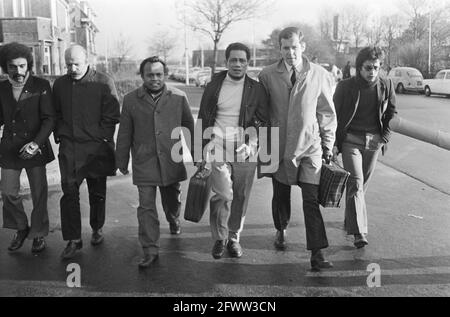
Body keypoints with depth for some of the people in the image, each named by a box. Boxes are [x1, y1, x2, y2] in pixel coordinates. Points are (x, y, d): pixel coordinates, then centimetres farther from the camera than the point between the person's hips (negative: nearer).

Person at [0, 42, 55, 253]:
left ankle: (38, 234, 23)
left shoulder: (41, 86, -6)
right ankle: (21, 228, 29)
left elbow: (49, 118, -9)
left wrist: (36, 143, -21)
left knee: (39, 194, 5)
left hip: (35, 148, -3)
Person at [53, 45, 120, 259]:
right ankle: (73, 239, 3)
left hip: (96, 148, -2)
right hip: (69, 147, 2)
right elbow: (55, 114, 17)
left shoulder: (103, 82, -4)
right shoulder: (60, 84, 8)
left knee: (97, 192, 10)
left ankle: (97, 229, 30)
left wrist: (101, 139, -9)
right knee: (69, 192, -4)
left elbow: (112, 116, -5)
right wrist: (59, 135, 6)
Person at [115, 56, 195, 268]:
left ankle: (174, 221, 51)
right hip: (144, 163, -1)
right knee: (146, 206, -4)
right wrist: (122, 161, 9)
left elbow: (190, 127, 8)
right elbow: (124, 134, 6)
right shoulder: (131, 100, 0)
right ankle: (150, 251, 4)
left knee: (172, 199, 18)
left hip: (172, 161, 1)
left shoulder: (178, 98, 0)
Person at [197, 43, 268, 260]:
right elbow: (203, 119, 11)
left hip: (245, 151, 1)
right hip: (218, 148, -1)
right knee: (223, 195, -12)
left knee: (240, 198, 5)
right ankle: (219, 238, 9)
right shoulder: (213, 86, 6)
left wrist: (251, 144, -8)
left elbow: (262, 121, 6)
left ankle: (234, 238, 24)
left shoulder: (256, 89, 5)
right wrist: (204, 146, 7)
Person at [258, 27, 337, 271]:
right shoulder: (267, 76, -1)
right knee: (281, 196, 15)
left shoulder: (320, 76, -2)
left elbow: (327, 113, 6)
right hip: (279, 146, 2)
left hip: (310, 146, -1)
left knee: (312, 201, -7)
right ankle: (281, 231, 42)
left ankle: (317, 253, -4)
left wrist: (328, 145, 5)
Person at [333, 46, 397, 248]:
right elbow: (334, 116, -1)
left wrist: (385, 137, 4)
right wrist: (334, 143, -5)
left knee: (362, 184, 10)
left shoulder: (386, 86, 1)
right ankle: (359, 232, -13)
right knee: (355, 183, -13)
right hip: (351, 140, -3)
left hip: (374, 142, 3)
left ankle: (350, 220, 30)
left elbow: (391, 113, 14)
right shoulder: (345, 87, -6)